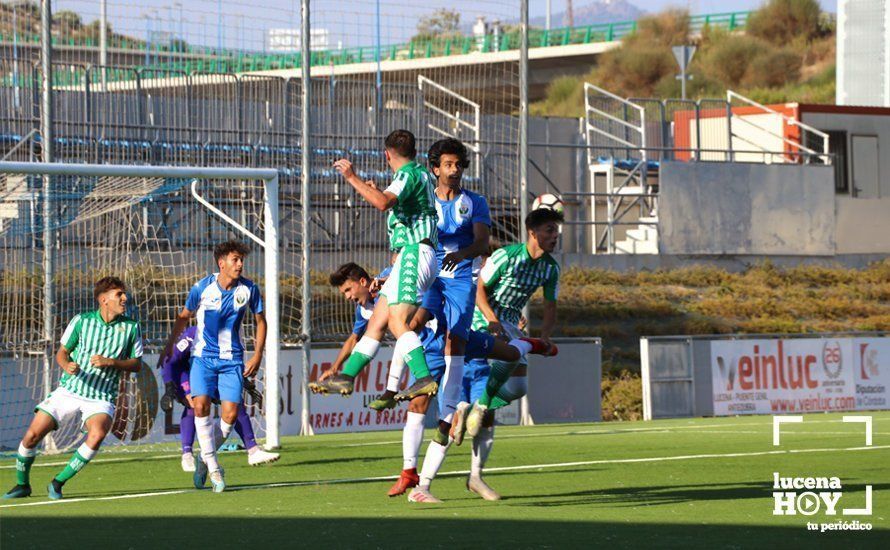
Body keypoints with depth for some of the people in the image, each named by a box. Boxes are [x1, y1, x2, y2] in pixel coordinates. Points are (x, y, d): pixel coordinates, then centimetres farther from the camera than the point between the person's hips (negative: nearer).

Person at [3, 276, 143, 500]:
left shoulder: (131, 328, -2)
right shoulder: (81, 321, -3)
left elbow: (136, 364, 3)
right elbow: (62, 352, 6)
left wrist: (110, 362, -14)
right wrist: (67, 366, -17)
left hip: (102, 398, -1)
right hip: (69, 390, 1)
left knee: (97, 434, -31)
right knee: (33, 434, -9)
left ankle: (58, 483, -13)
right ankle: (22, 485, 17)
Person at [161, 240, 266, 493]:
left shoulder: (249, 289, -4)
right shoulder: (202, 288, -8)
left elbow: (260, 321, 10)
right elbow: (184, 316, 9)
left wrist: (257, 355, 3)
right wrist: (170, 344, 6)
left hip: (232, 359, 1)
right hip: (203, 356, -1)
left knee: (230, 413, -10)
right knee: (201, 405, -19)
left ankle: (206, 458, 15)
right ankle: (213, 467, -9)